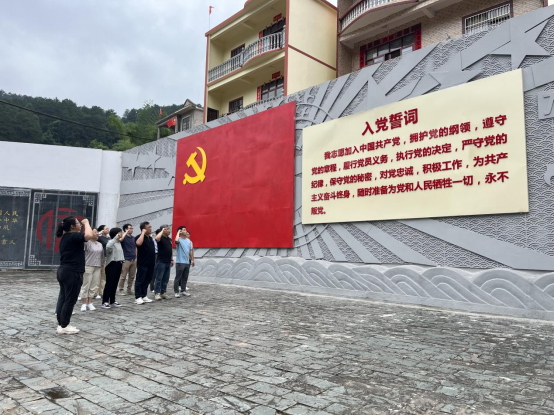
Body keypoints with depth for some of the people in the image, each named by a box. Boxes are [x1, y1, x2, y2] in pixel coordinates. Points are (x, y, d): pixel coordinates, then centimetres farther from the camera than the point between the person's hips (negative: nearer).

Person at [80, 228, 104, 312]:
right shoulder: (87, 243, -3)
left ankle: (90, 303, 13)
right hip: (88, 266, -6)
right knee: (86, 286, -1)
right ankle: (84, 304, 6)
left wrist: (101, 266, 17)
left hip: (97, 267, 6)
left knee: (94, 286, 6)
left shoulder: (100, 244, 15)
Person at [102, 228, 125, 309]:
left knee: (115, 283, 11)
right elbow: (108, 247, -36)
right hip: (112, 264, -9)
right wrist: (116, 238, -32)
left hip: (118, 264, 9)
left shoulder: (119, 243, 16)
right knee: (109, 283, -6)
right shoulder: (111, 242, -12)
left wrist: (122, 263, 18)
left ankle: (112, 301, 18)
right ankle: (105, 302, -1)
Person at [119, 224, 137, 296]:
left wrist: (136, 257, 13)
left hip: (134, 259, 6)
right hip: (126, 259, -6)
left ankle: (129, 290, 17)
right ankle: (121, 290, 6)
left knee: (132, 276, 8)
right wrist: (126, 233, -19)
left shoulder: (134, 238, 13)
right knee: (123, 276, -1)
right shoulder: (124, 237, -4)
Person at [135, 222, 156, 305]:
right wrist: (143, 233, -23)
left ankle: (144, 296, 22)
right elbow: (139, 243, -34)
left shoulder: (150, 237, 15)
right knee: (140, 280, -1)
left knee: (147, 280, 13)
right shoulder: (140, 237, -9)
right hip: (142, 263, -8)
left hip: (150, 263, 8)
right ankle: (138, 297, 4)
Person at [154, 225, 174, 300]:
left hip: (168, 262, 8)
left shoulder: (169, 239, 15)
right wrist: (162, 231, -22)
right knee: (159, 278, -3)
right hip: (161, 261, -7)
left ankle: (163, 292, 18)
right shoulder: (161, 238, -9)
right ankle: (157, 293, 1)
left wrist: (172, 259, 17)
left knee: (166, 279, 10)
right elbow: (157, 238, -35)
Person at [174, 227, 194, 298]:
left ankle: (183, 290, 22)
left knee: (185, 277, 12)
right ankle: (176, 292, 5)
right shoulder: (179, 240, -8)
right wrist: (178, 232, -18)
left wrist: (192, 260, 14)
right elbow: (176, 240, -33)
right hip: (180, 262, -7)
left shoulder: (189, 241, 12)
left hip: (187, 262, 7)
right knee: (178, 277, -1)